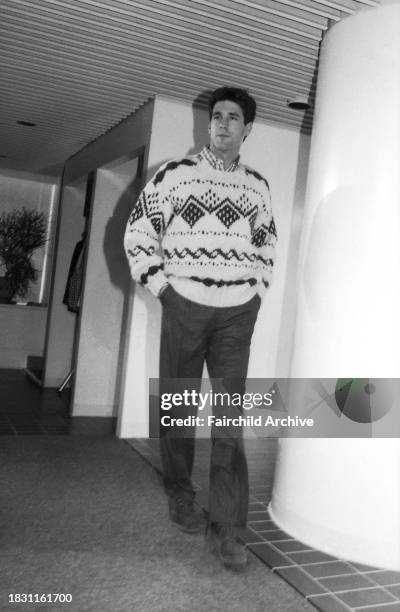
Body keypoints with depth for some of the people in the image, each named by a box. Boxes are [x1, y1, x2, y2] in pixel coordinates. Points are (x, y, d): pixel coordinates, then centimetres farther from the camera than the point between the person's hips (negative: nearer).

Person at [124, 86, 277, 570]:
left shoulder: (257, 184, 10)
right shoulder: (175, 173, 0)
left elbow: (266, 240, 23)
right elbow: (138, 232, 2)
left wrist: (258, 288, 11)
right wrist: (159, 285, -4)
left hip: (238, 312, 2)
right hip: (185, 305, -1)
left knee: (230, 414, -2)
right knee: (179, 406, 9)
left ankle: (226, 525, 2)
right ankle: (179, 493, 30)